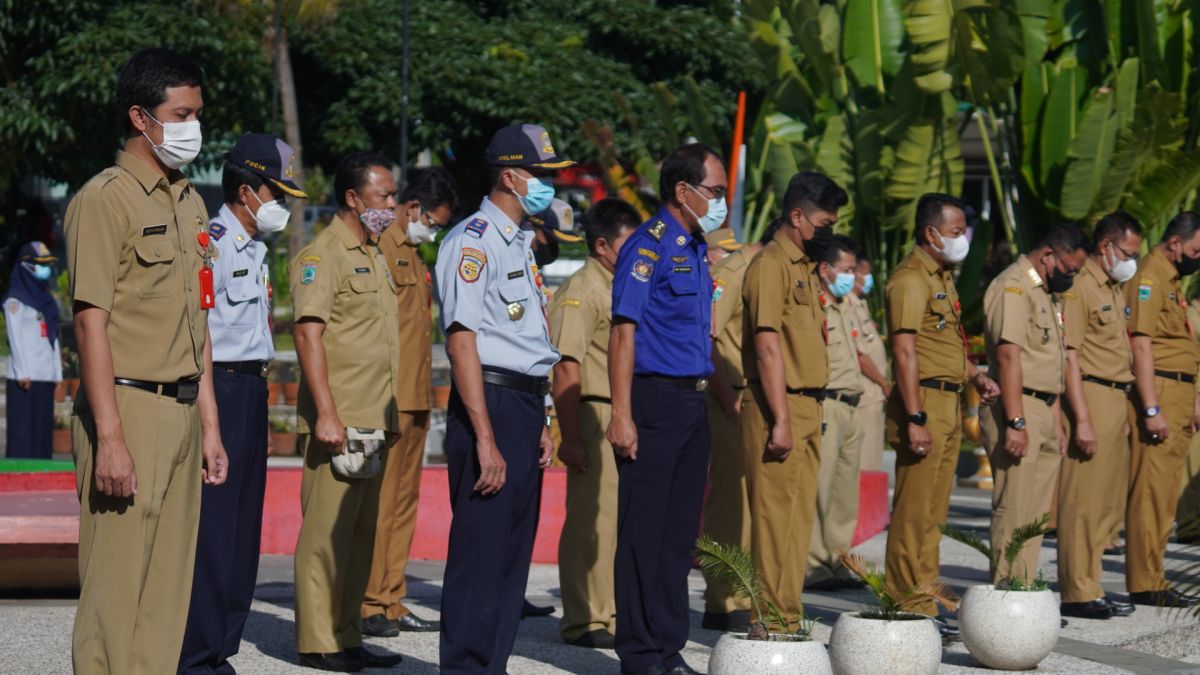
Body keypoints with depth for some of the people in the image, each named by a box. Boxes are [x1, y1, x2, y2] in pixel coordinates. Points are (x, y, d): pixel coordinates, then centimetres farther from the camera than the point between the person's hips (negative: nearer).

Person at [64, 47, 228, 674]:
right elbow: (91, 322, -13)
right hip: (130, 407, -8)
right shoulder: (104, 199, -8)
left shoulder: (189, 202, 17)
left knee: (168, 585, 9)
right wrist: (110, 438, -19)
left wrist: (209, 423, 17)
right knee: (116, 587, -6)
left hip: (183, 413, 8)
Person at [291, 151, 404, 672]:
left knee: (361, 532, 10)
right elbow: (308, 334, -16)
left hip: (374, 421, 9)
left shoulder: (375, 257, 19)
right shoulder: (323, 255, -9)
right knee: (326, 531, -6)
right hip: (339, 422, -9)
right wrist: (326, 414, -22)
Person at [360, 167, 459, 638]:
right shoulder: (381, 246, -9)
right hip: (388, 400, -10)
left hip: (415, 401, 10)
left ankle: (391, 603, 15)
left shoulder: (413, 253, 22)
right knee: (379, 501, -7)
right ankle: (367, 606, -4)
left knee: (404, 502, 11)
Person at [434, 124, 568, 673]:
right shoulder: (472, 241, -10)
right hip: (490, 405, -9)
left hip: (526, 406, 9)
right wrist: (486, 439, -20)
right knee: (480, 551, -8)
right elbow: (463, 340, -16)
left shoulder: (520, 244, 19)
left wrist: (541, 422, 18)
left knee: (513, 552, 10)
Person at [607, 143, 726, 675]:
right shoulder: (648, 247, -10)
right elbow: (624, 331, -15)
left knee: (680, 531, 11)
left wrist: (717, 391, 18)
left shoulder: (695, 248, 16)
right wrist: (622, 415, -21)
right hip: (655, 399, -9)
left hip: (692, 402, 9)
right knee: (644, 531, -4)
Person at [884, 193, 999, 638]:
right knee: (914, 513, -7)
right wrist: (915, 419, -24)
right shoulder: (910, 279, -12)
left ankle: (925, 605, 18)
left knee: (934, 512, 12)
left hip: (948, 403, 10)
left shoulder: (941, 277, 19)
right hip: (924, 402, -10)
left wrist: (973, 375, 12)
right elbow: (905, 352, -19)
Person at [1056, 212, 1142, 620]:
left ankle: (1089, 587, 18)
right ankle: (1077, 595, -2)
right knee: (1082, 502, -6)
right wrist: (1082, 419, -21)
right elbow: (1070, 356, -17)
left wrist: (1123, 413, 19)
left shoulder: (1116, 291, 19)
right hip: (1090, 398, -10)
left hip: (1115, 400, 10)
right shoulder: (1079, 288, -11)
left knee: (1109, 504, 12)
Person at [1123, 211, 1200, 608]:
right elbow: (1141, 347, -18)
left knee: (1164, 494, 10)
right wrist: (1152, 410, -22)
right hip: (1158, 393, -10)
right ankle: (1145, 585, -9)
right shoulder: (1148, 279, -11)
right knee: (1151, 492, -10)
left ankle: (1152, 579, 14)